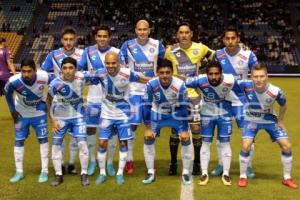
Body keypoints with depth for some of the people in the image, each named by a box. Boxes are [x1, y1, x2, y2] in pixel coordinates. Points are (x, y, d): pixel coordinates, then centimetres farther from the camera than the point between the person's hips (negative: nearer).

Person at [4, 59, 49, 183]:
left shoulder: (44, 77, -33)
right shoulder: (14, 81, -33)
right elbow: (7, 94, -9)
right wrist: (13, 111, -2)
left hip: (39, 112, 0)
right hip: (21, 113, 0)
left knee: (43, 139, 1)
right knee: (18, 140, 4)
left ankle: (44, 171, 12)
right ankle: (19, 172, 17)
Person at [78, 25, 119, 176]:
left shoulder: (117, 53, -3)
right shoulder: (88, 51, 1)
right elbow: (77, 68, 6)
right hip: (94, 98, 1)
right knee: (90, 129, 6)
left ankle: (110, 163, 20)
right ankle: (92, 161, 24)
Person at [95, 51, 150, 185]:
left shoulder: (127, 73, -21)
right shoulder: (100, 73, -18)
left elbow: (142, 79, -5)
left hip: (123, 114, -1)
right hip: (107, 114, 1)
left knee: (123, 143, 5)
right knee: (102, 143, 0)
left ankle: (120, 173, 21)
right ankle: (102, 173, 18)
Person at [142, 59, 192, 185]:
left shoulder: (180, 85, -31)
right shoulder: (151, 85, -29)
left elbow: (183, 107, -21)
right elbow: (147, 106, -18)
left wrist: (184, 130, -17)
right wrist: (148, 128, -17)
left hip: (176, 114, -1)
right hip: (157, 114, 1)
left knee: (186, 139, -8)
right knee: (148, 139, -5)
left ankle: (186, 172, 9)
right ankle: (151, 172, 11)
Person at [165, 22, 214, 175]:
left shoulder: (200, 48, -2)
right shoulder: (170, 51, -1)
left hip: (194, 94, 0)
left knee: (196, 129, 0)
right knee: (175, 129, 4)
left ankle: (197, 163, 16)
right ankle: (173, 163, 18)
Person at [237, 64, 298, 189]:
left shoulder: (275, 91, -28)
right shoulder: (246, 85, -31)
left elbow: (283, 105, -6)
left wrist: (280, 121, 1)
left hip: (270, 120, 1)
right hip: (252, 120, -1)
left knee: (286, 146, -4)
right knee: (246, 146, -18)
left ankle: (287, 178, 15)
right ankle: (243, 177, 3)